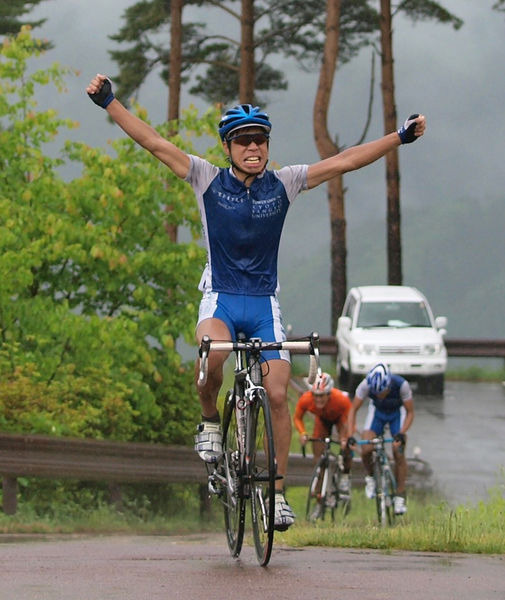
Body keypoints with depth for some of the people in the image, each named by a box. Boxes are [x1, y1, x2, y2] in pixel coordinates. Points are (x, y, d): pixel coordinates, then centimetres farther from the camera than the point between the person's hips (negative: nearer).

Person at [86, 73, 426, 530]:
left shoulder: (283, 184, 1)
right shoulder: (208, 180, -2)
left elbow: (343, 162, 0)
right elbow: (155, 144, -5)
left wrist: (400, 138, -3)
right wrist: (109, 103, -11)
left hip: (265, 303, 2)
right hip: (220, 298, -2)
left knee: (278, 394, -10)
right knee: (212, 350, -35)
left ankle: (278, 491, 1)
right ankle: (210, 420, -7)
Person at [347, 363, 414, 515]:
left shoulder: (401, 385, -35)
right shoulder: (366, 385, -33)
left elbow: (410, 413, -22)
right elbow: (353, 409, -20)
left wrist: (401, 434, -37)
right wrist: (350, 436, -31)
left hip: (398, 413, -1)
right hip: (377, 411, 1)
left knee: (399, 454, -16)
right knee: (366, 450, -19)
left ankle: (400, 497, -4)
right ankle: (370, 477, 11)